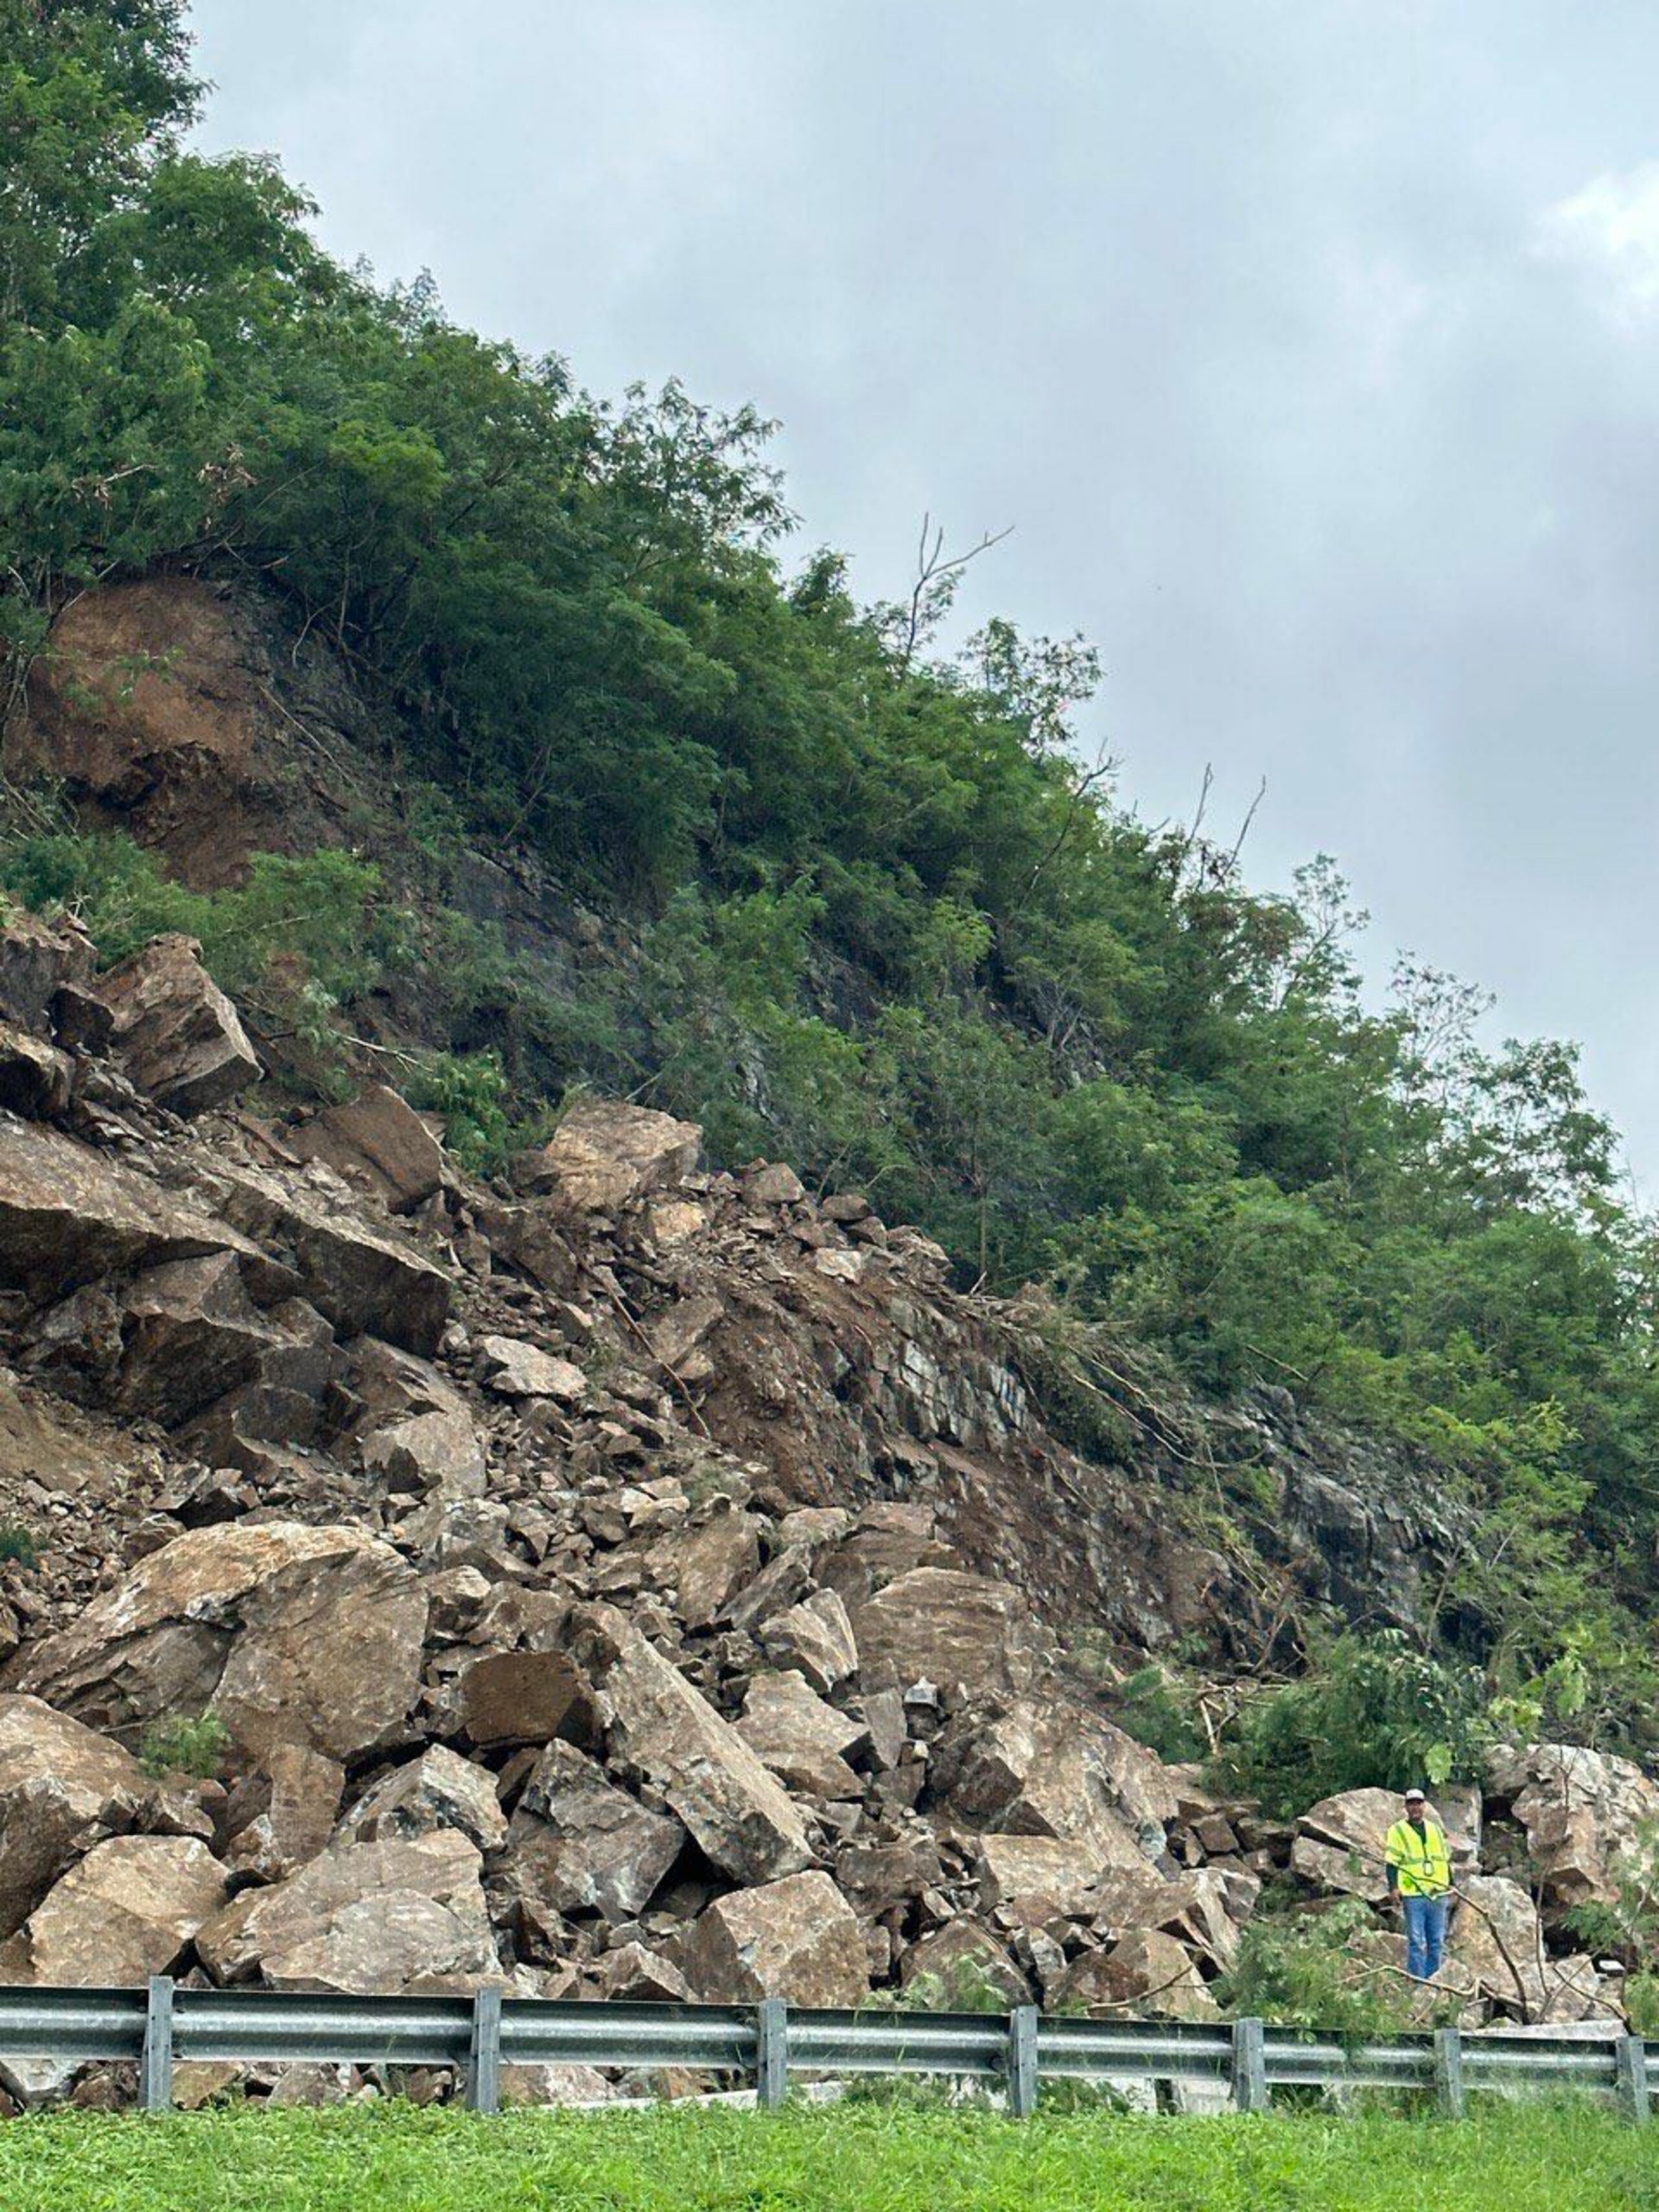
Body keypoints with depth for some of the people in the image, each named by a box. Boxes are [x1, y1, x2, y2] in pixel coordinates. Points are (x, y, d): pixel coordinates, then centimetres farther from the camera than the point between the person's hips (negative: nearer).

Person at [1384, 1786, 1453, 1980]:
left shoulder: (1435, 1830, 19)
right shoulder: (1398, 1831, 4)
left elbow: (1446, 1859, 25)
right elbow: (1392, 1861, -1)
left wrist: (1450, 1884, 21)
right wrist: (1394, 1886, -11)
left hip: (1438, 1893, 5)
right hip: (1413, 1895, -5)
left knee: (1437, 1942, 6)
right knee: (1416, 1942, -7)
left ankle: (1433, 1978, 13)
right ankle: (1417, 1982, -5)